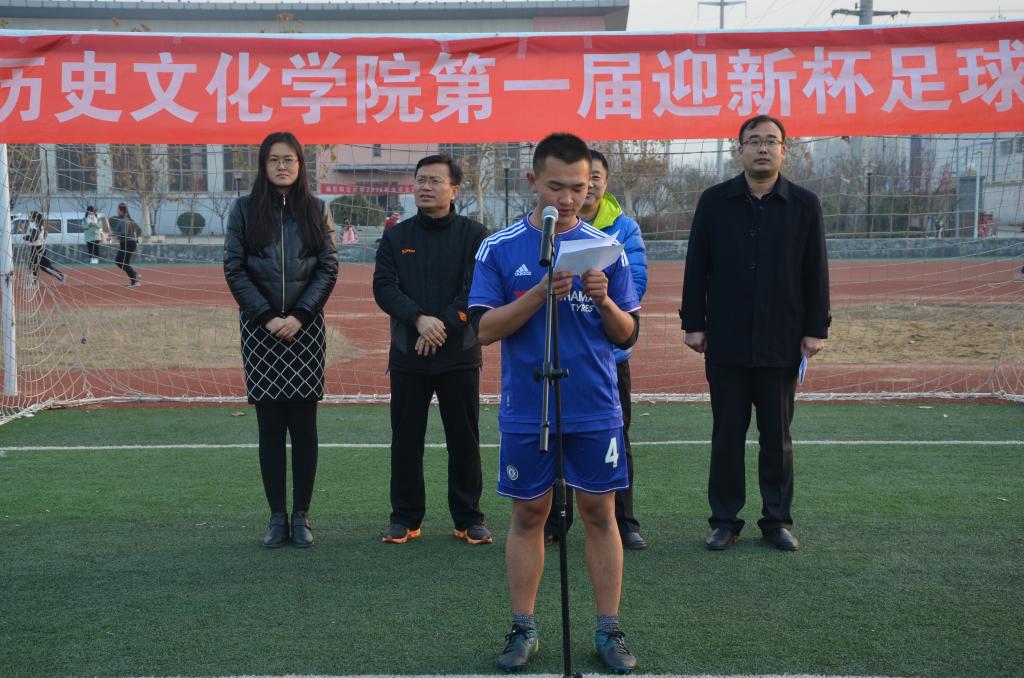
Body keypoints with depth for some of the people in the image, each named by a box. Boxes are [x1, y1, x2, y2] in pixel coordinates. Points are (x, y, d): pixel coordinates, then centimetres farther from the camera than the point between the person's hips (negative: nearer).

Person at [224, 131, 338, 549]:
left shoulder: (315, 210, 7)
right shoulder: (244, 209, 5)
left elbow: (328, 268, 2)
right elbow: (234, 269, 1)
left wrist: (299, 316, -9)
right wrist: (266, 316, -9)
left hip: (305, 328, 0)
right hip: (260, 329, 0)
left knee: (303, 425, 1)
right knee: (270, 427, 3)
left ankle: (301, 516, 9)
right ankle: (277, 517, 10)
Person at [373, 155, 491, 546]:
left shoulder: (474, 235, 2)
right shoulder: (396, 237, 8)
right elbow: (383, 287, -3)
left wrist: (443, 325, -18)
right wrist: (419, 319, -19)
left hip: (459, 354, -2)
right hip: (407, 355, 2)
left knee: (464, 439, 5)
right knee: (406, 439, 6)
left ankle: (469, 518, 16)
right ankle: (405, 518, 18)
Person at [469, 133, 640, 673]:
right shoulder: (500, 249, 0)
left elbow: (628, 334, 4)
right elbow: (485, 328, -7)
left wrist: (604, 302, -16)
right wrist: (541, 293, -20)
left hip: (595, 411, 1)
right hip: (525, 411, -1)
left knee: (600, 514, 5)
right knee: (528, 516, 8)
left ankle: (608, 630, 17)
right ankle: (523, 628, 20)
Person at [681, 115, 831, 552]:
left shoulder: (804, 204, 3)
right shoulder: (714, 201, 3)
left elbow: (816, 273, 4)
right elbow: (696, 268, 4)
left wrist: (816, 329, 0)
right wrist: (693, 323, 0)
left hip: (781, 344, 0)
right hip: (726, 343, 0)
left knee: (777, 436, 9)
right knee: (726, 436, 6)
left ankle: (777, 520, 21)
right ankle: (725, 520, 17)